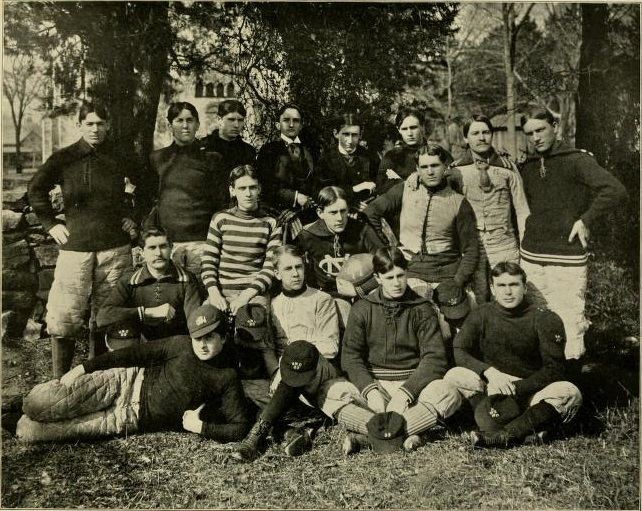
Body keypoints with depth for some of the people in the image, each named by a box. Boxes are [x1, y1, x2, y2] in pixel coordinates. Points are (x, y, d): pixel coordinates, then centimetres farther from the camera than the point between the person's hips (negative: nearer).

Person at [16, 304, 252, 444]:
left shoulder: (227, 377, -12)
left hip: (133, 419, -1)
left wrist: (200, 427, -19)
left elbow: (240, 427, -12)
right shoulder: (182, 344, -7)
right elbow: (136, 353, -3)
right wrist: (84, 367, -7)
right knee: (36, 405, -12)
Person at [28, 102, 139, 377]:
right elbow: (36, 190, 14)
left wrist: (133, 217, 9)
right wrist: (51, 224, 6)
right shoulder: (63, 158, 4)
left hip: (115, 248, 1)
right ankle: (60, 380, 12)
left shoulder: (120, 157, 5)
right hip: (75, 247, 0)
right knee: (64, 317, -4)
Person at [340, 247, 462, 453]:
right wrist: (370, 390, -19)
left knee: (449, 394, -31)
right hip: (373, 383, 0)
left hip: (414, 383, 0)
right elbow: (351, 356, -1)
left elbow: (434, 357, -5)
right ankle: (407, 434, -35)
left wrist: (406, 392, -20)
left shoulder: (422, 309, 4)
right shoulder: (362, 310, 6)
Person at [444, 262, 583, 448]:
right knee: (454, 376, -23)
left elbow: (555, 369, -9)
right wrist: (489, 372, -25)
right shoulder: (481, 315, 2)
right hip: (491, 390, 1)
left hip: (531, 392, -1)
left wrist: (517, 388, -21)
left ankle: (507, 433, -44)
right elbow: (458, 351, -8)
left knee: (570, 393, -30)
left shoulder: (545, 319, -4)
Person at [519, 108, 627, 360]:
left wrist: (586, 220, -13)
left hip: (567, 256, -5)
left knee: (568, 322, -4)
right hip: (531, 256, 5)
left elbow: (616, 191, -14)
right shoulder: (527, 167, 12)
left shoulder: (577, 159, -4)